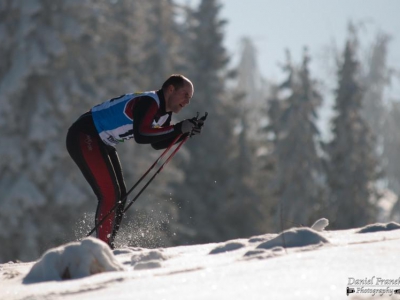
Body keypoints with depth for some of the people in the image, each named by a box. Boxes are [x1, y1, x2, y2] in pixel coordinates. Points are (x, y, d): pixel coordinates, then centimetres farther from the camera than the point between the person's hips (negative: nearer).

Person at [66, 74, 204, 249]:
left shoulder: (164, 112, 5)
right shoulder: (148, 102, -24)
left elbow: (157, 143, 14)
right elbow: (140, 135, -37)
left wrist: (186, 132, 0)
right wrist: (178, 128, -34)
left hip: (103, 144, 10)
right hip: (83, 137, -10)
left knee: (119, 196, 8)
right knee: (109, 194, -15)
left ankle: (107, 246, 14)